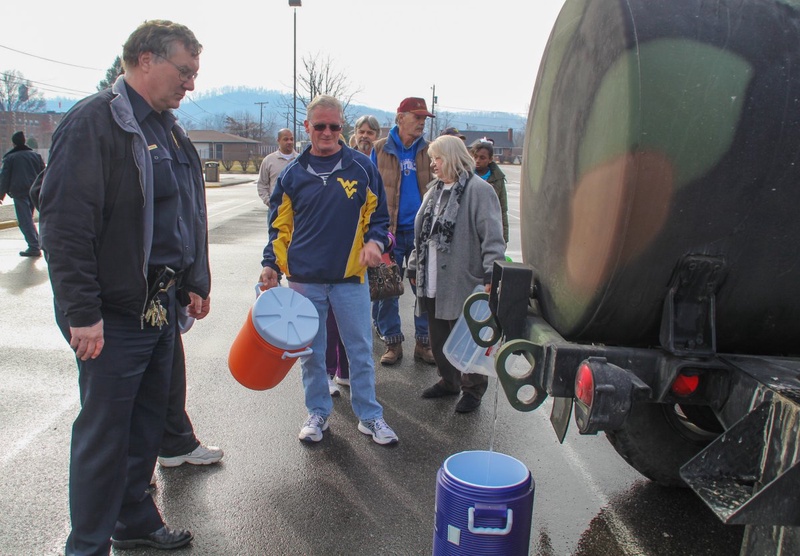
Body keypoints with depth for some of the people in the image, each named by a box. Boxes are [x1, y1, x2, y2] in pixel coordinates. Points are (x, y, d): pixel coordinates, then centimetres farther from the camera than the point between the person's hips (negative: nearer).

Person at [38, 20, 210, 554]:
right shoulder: (93, 121, -13)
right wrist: (82, 313, -20)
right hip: (114, 314, -8)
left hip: (161, 305, 8)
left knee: (147, 422, 18)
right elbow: (64, 223, -19)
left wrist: (195, 283, 18)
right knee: (105, 432, 3)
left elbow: (190, 214, 21)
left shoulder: (168, 129, 14)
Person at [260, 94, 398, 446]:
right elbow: (280, 225, 9)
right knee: (311, 351, 12)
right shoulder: (292, 174, 5)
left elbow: (377, 215, 7)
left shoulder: (362, 167, 2)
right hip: (304, 279, 1)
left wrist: (375, 241, -12)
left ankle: (369, 415, 22)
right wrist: (271, 264, -2)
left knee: (361, 350, 6)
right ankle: (318, 412, 29)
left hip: (351, 276, -1)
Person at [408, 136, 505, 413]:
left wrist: (492, 272, -22)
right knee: (439, 337, 17)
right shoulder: (434, 190, 15)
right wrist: (414, 265, 20)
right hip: (433, 283, 8)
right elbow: (421, 232, 20)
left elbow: (492, 235, -17)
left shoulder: (478, 190, -11)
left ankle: (473, 389, 21)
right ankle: (449, 380, 35)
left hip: (463, 282, -8)